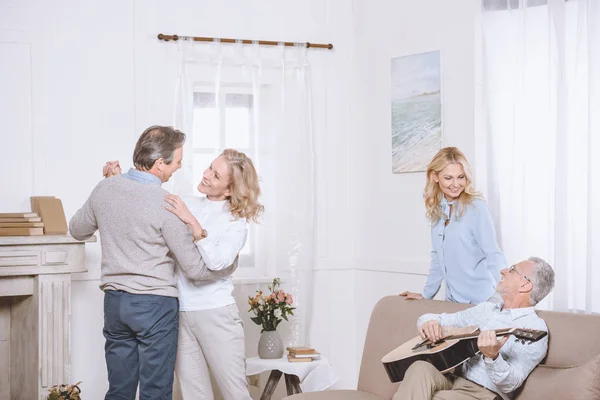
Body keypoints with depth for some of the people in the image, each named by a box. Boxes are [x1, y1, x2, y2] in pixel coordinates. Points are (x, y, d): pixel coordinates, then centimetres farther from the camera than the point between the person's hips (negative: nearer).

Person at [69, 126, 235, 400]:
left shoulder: (104, 189, 0)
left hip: (114, 302, 6)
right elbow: (195, 269, -13)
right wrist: (229, 266, 7)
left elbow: (77, 230, 20)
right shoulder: (165, 203, -17)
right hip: (155, 305, -6)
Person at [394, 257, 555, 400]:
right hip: (450, 379, 7)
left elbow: (509, 384, -16)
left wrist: (492, 357, -35)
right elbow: (442, 320, 24)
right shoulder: (485, 309, 18)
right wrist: (428, 321, 0)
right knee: (420, 368, -28)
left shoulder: (534, 328, -5)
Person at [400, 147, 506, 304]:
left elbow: (493, 255, -19)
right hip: (453, 298, 6)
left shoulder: (476, 207, -13)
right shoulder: (437, 209, 5)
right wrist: (427, 293, 15)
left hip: (479, 301, -6)